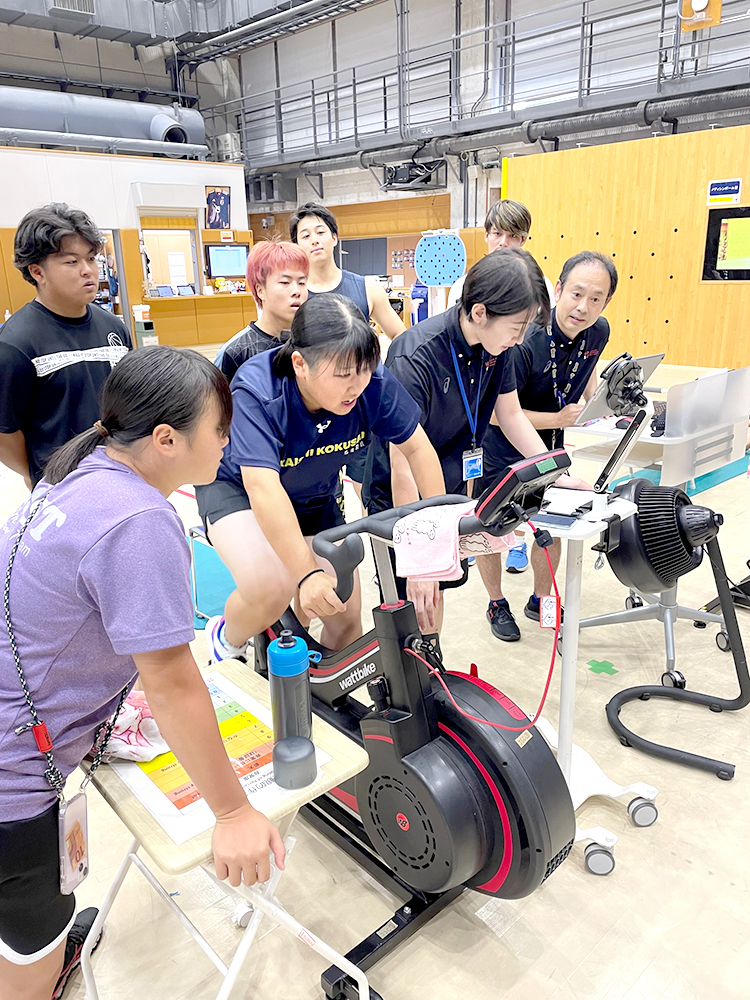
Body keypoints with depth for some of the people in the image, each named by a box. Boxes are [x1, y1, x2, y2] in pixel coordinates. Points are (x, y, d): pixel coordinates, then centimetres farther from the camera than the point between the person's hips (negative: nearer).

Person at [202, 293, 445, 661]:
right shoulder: (256, 391, -34)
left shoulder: (374, 382, -24)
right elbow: (263, 487, -42)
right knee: (270, 589, -32)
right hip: (239, 489, -4)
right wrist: (308, 574, -48)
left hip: (315, 500, 4)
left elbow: (417, 449, -13)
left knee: (346, 623, -2)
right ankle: (225, 640, 4)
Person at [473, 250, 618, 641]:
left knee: (552, 528, 12)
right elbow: (497, 412, -27)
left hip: (548, 447, 6)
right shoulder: (523, 340, -31)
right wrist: (561, 418, -28)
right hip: (499, 451, -5)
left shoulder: (598, 332, -9)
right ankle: (497, 603, 32)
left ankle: (541, 600, 36)